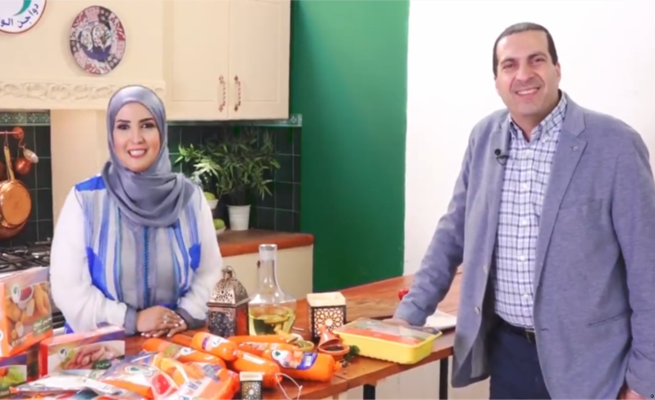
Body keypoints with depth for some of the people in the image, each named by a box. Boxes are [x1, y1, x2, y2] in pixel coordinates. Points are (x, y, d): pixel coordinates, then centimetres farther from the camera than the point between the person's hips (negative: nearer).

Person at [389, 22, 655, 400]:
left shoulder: (615, 144, -11)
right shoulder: (485, 136, 2)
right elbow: (453, 233, 11)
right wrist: (410, 312, 4)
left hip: (586, 358, -4)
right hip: (507, 348, 4)